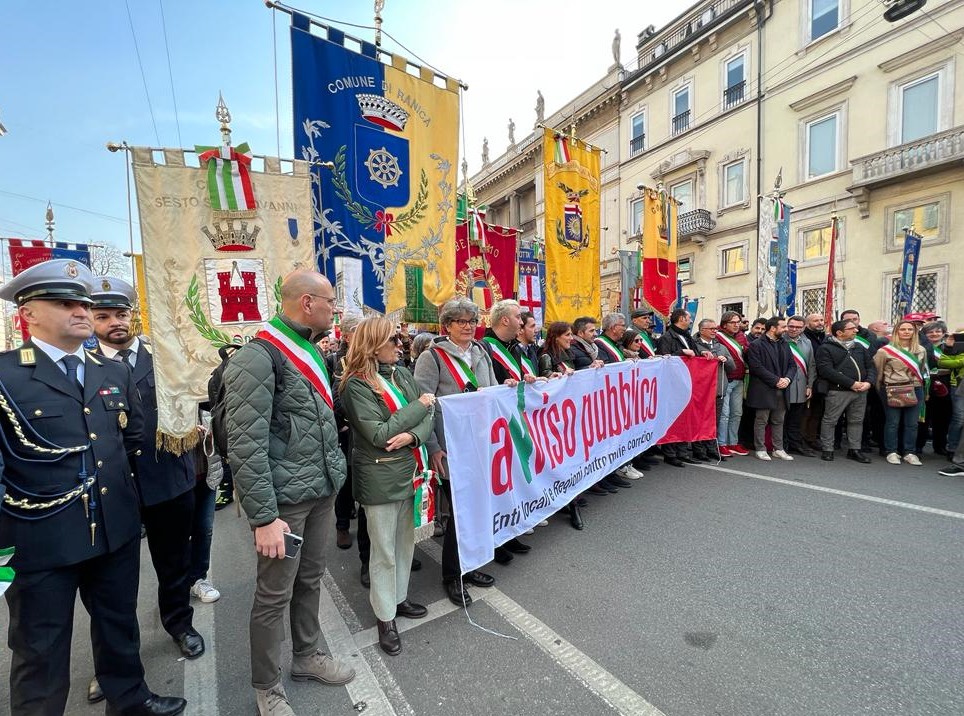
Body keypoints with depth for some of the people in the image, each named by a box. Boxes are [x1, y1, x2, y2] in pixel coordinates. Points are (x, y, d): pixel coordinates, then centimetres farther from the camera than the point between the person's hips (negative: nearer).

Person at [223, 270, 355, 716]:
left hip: (322, 492, 8)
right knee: (274, 596, 11)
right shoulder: (257, 359, -18)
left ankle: (306, 655, 43)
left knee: (310, 580, 22)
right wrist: (264, 517, -19)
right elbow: (245, 446, -20)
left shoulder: (310, 352, 10)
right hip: (284, 499, -8)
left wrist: (333, 476, 13)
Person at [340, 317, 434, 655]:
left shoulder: (402, 373, 5)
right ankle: (385, 618, 29)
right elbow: (379, 433, -21)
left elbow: (428, 418, 1)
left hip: (411, 470, 6)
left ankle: (399, 598, 41)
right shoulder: (355, 385, -14)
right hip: (380, 478, -6)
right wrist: (418, 405, -15)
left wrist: (412, 435, -20)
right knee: (384, 551, 10)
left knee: (405, 542, 20)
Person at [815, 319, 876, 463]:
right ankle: (827, 449, 9)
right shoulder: (826, 348, -6)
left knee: (857, 421, 13)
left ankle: (854, 450, 24)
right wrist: (851, 383, -18)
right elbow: (826, 371, -17)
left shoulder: (859, 347, 16)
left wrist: (869, 382, -5)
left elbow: (871, 366, 15)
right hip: (837, 391, -6)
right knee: (829, 420, -1)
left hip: (861, 391, 7)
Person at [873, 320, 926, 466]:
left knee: (912, 423, 7)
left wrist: (917, 383, 15)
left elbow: (922, 370, 21)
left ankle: (909, 453, 17)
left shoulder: (921, 350, 9)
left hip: (915, 389, 4)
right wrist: (881, 388, 4)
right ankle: (891, 452, 11)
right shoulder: (886, 350, -5)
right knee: (892, 422, 2)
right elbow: (878, 370, 1)